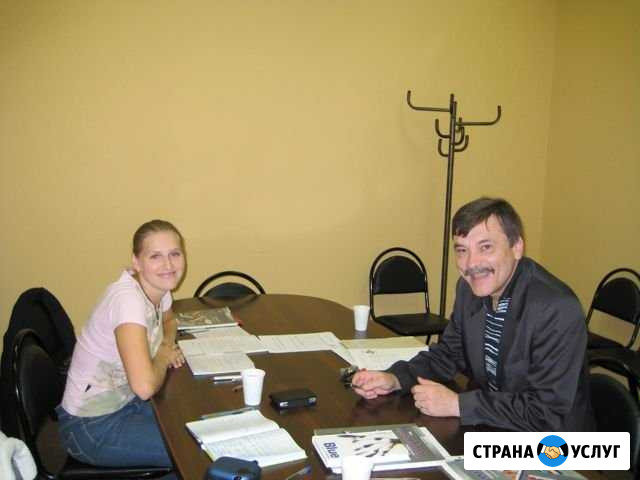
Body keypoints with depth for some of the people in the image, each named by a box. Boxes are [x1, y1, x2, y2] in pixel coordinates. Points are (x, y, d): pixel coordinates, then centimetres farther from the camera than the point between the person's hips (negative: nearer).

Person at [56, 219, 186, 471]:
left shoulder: (159, 287, -5)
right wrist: (163, 356, -17)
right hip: (92, 428, -8)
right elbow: (144, 386, -39)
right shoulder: (127, 299, -29)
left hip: (124, 401, 8)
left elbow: (168, 320, 21)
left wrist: (168, 344, -1)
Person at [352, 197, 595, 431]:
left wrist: (457, 404, -24)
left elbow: (546, 413, -26)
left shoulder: (558, 310, -25)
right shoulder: (470, 287, -3)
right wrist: (394, 379, -8)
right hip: (486, 426, 6)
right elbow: (449, 353, 9)